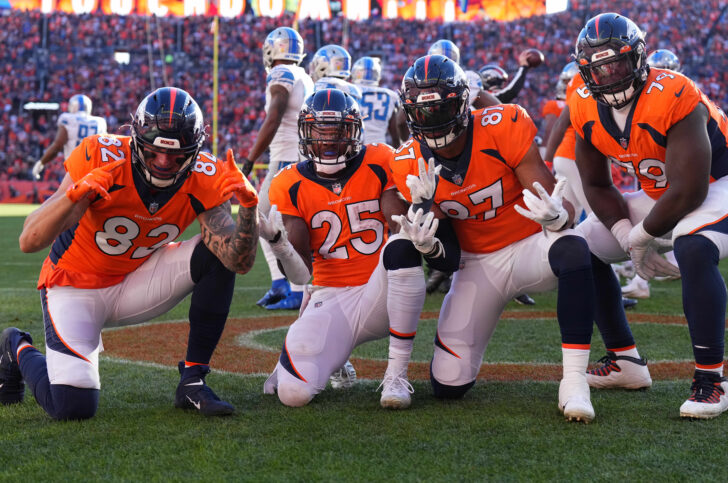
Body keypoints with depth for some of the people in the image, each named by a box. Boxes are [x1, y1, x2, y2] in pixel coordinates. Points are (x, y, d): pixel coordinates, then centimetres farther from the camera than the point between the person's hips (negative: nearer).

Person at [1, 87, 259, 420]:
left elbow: (239, 262, -23)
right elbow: (29, 242, -30)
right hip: (76, 286, -4)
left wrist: (248, 205, -40)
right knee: (73, 407, -19)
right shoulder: (101, 158, -26)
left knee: (217, 255, -20)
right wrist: (77, 193, -46)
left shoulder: (204, 178, -16)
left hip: (135, 285, 4)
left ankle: (192, 380, -9)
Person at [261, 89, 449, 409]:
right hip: (330, 300, 0)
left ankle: (397, 374, -23)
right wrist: (277, 242, -26)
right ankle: (332, 358, 20)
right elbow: (302, 274, -5)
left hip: (381, 296, 0)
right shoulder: (291, 187, 0)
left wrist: (420, 236, -34)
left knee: (401, 245, -34)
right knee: (294, 392, -22)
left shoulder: (381, 164, 0)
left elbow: (401, 228, -10)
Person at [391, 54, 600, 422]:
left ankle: (574, 381, -32)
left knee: (573, 252, -41)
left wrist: (556, 215, -46)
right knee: (448, 386, -7)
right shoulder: (411, 164, -9)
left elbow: (555, 202, -21)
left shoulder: (503, 129, -21)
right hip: (479, 264, 3)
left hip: (531, 245, -3)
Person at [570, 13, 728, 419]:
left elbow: (689, 191, -30)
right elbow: (597, 185, 2)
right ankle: (626, 362, 13)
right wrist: (628, 236, -14)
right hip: (658, 195, 8)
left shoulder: (672, 97, -31)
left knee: (693, 250, -38)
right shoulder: (587, 110, -9)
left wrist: (642, 237, -18)